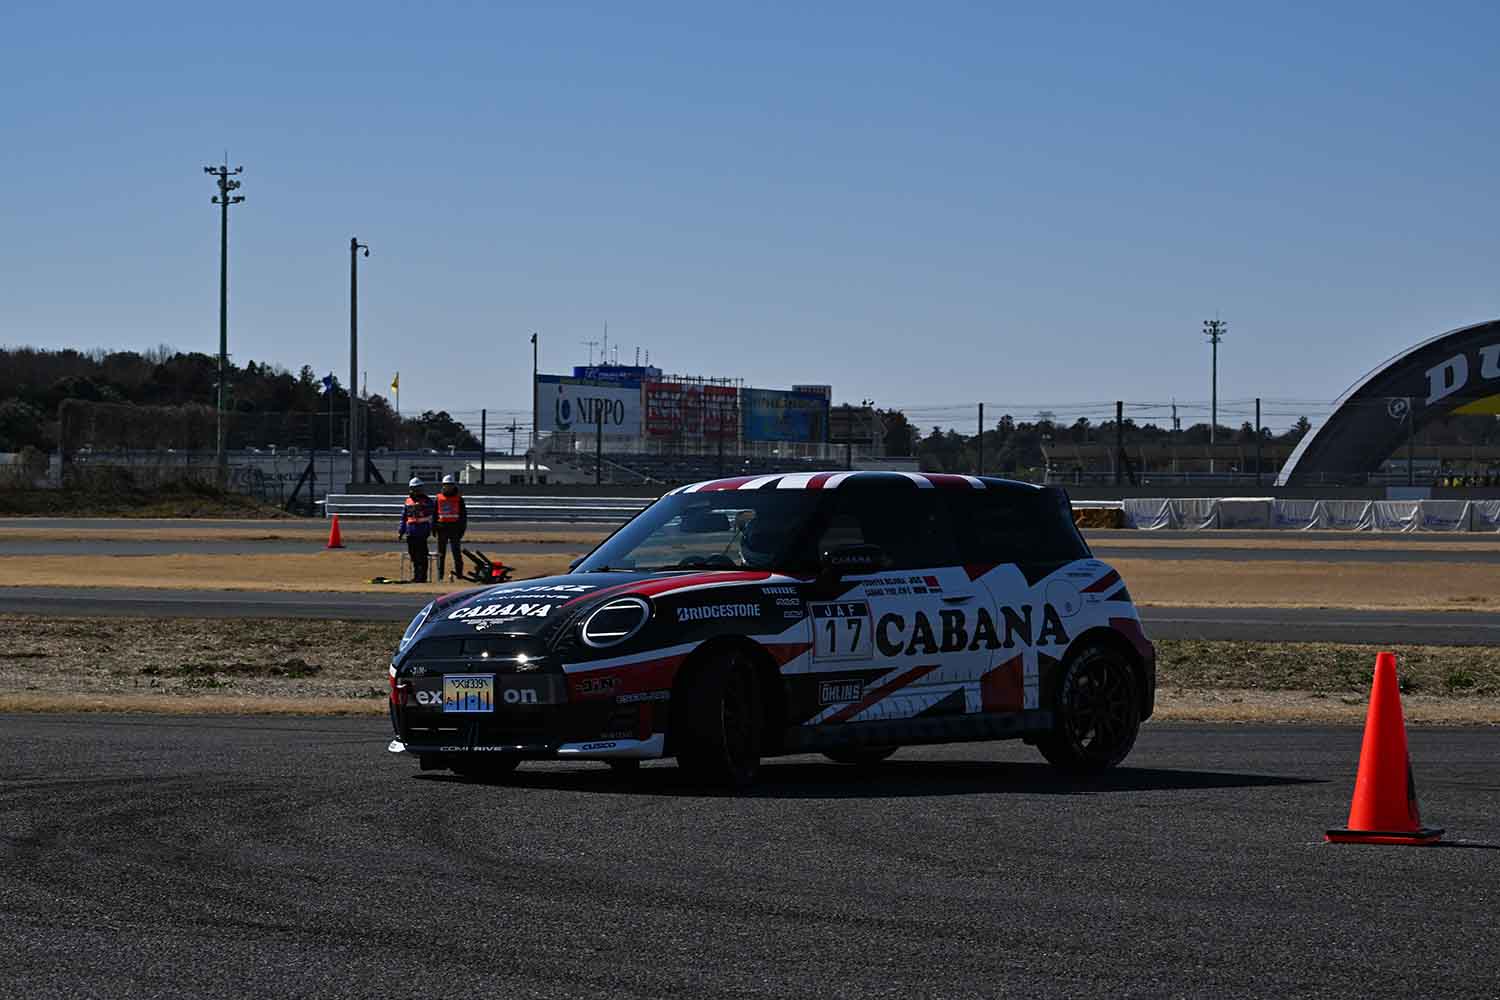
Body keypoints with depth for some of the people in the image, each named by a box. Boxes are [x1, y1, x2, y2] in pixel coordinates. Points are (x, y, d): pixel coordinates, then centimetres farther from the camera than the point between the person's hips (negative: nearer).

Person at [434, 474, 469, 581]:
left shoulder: (459, 499, 5)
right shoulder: (439, 498, 9)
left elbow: (464, 514, 6)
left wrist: (462, 528, -1)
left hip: (455, 528, -2)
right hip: (442, 527, 2)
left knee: (456, 552, -1)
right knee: (441, 553, 5)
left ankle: (459, 574, 1)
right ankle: (439, 575, 9)